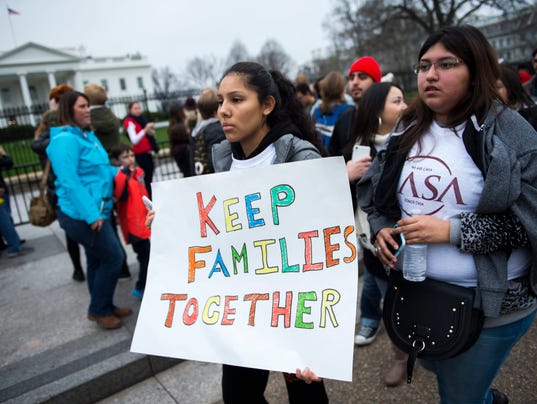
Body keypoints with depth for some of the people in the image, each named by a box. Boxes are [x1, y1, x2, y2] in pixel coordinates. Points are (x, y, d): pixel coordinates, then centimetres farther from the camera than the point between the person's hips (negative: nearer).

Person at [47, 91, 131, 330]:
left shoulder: (87, 136, 13)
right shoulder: (65, 140, -17)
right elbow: (69, 182, -23)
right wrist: (90, 214, -26)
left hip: (96, 211, 9)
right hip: (81, 215, -9)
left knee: (97, 259, 17)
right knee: (113, 257, -4)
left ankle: (104, 307, 32)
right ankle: (98, 310, 13)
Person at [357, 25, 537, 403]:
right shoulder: (408, 130, 3)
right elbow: (376, 193, 12)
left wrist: (452, 231, -23)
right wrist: (381, 229, -7)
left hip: (491, 302, -5)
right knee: (437, 368, 28)